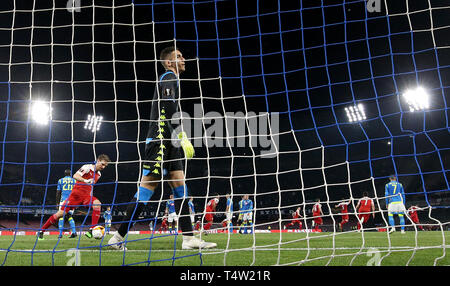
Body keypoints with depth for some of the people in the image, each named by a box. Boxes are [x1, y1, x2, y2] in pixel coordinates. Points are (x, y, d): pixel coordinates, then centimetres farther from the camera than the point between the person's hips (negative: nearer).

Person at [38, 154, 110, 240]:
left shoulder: (99, 174, 12)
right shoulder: (87, 167, -9)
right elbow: (75, 176, -24)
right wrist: (85, 180, -39)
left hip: (87, 196, 4)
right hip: (76, 194, -4)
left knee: (97, 204, -28)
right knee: (61, 213, -5)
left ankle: (91, 230, -32)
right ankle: (41, 231, 15)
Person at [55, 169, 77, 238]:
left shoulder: (60, 180, 7)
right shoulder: (74, 181, 8)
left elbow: (58, 193, 6)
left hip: (63, 200, -1)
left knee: (61, 216, 4)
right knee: (69, 216, 10)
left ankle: (60, 233, -2)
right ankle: (74, 231, -6)